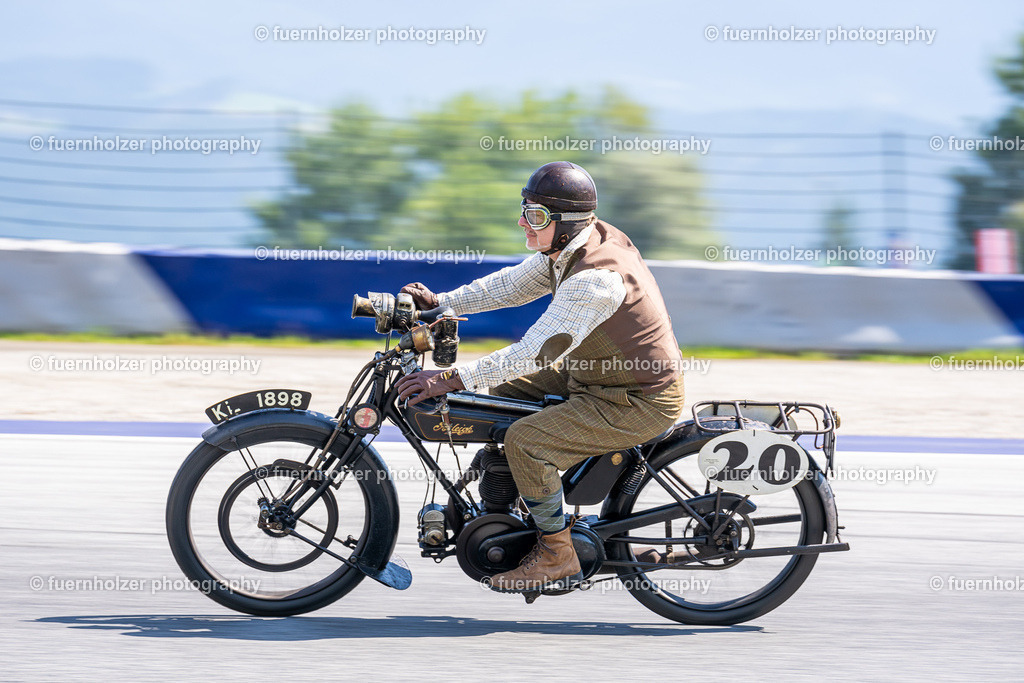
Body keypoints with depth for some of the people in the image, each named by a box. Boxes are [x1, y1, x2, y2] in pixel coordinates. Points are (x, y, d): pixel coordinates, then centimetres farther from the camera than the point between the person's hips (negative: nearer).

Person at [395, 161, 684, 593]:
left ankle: (557, 554, -6)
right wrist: (442, 302, 2)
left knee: (524, 440, -22)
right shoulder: (570, 245, -1)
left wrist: (451, 379, -32)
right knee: (504, 391, 17)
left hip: (639, 403, -11)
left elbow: (538, 352, -33)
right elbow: (514, 284, 12)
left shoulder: (594, 279, -31)